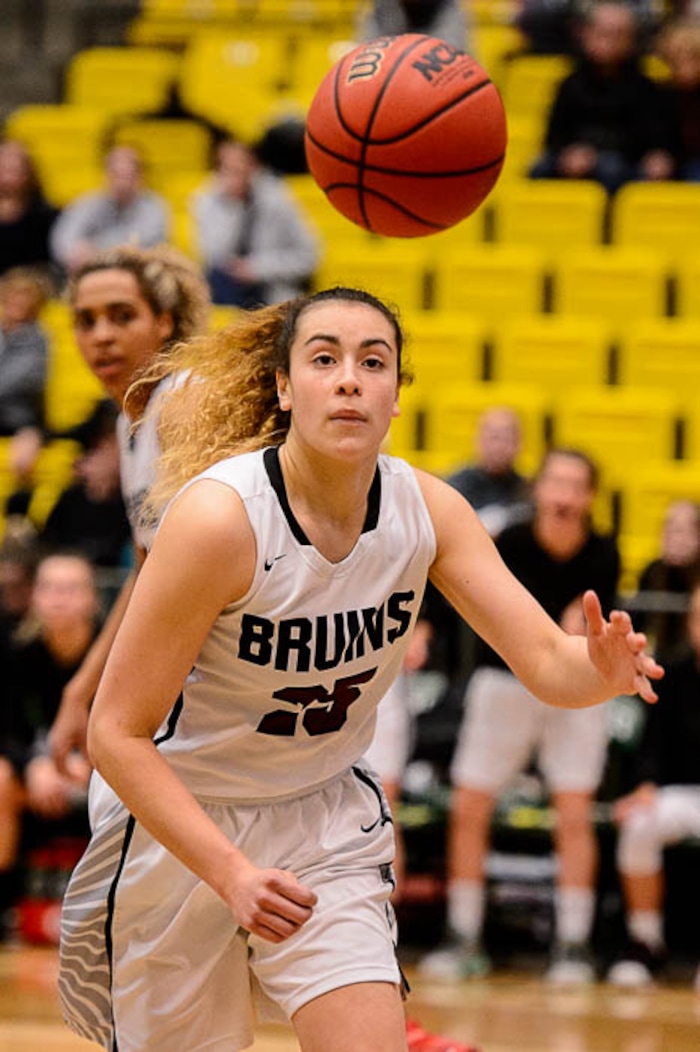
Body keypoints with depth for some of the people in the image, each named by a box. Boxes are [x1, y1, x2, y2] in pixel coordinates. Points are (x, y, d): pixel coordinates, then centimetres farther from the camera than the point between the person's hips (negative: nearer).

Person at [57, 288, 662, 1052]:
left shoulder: (424, 508, -11)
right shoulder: (219, 516, -26)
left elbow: (548, 662, -13)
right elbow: (117, 733, -24)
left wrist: (602, 667, -38)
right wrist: (230, 871, -34)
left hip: (327, 823, 4)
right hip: (178, 825, -4)